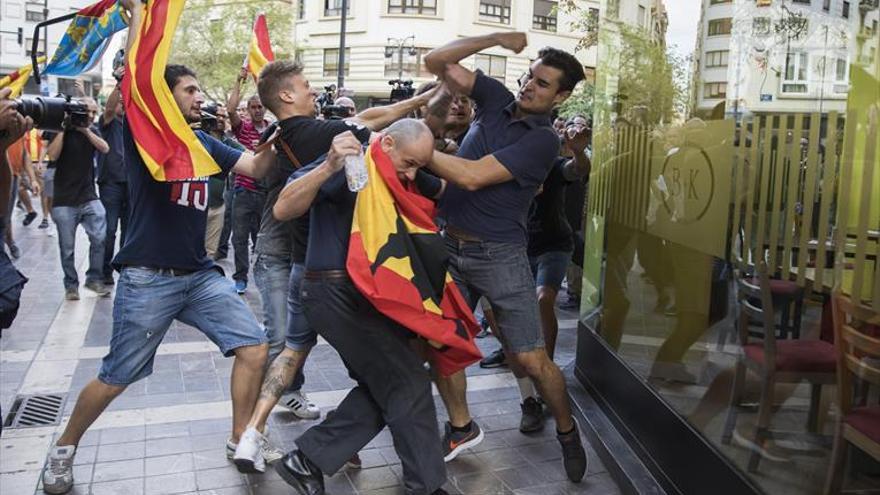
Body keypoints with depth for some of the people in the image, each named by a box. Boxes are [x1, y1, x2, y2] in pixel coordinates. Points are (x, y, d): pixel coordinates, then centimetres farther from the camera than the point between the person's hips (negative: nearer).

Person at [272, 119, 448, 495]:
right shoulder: (347, 164, -14)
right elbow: (283, 210, -24)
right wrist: (328, 167, -36)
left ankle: (306, 459, 19)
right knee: (409, 384, -5)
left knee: (383, 391, 14)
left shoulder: (398, 177, 12)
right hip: (336, 293, -9)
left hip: (362, 294, 10)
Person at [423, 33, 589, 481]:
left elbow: (472, 176, -22)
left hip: (499, 255, -5)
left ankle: (567, 431, 25)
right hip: (450, 246, 5)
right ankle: (461, 428, 29)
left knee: (531, 359, -2)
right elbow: (437, 61, 1)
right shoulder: (496, 98, 6)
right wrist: (495, 38, -6)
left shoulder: (542, 140, -12)